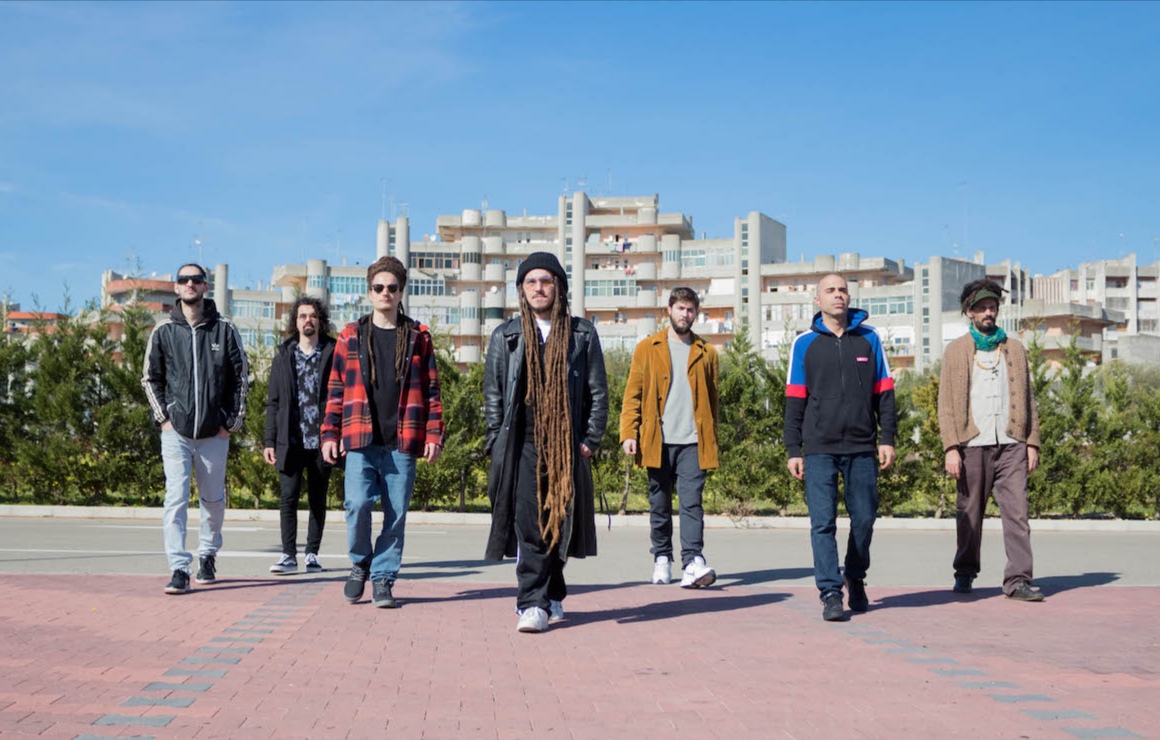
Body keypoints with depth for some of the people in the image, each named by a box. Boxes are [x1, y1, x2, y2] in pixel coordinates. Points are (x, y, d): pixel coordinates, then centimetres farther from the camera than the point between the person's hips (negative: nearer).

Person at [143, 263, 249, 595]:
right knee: (176, 499, -9)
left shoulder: (225, 329, 2)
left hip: (214, 433, 1)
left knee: (213, 500, 11)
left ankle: (207, 555, 32)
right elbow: (151, 378, 11)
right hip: (176, 432, -1)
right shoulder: (164, 331, 4)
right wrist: (163, 417, 0)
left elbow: (241, 376, 6)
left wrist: (233, 421, 1)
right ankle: (179, 570, -8)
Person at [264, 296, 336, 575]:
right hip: (291, 442, 1)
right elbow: (273, 402, 10)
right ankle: (288, 555, 3)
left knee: (317, 500, 6)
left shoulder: (332, 355, 4)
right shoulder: (283, 356, 10)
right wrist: (270, 441, 4)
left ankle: (312, 554, 15)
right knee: (288, 497, -5)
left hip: (321, 442, -1)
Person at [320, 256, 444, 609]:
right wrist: (330, 434, 4)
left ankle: (382, 579, 15)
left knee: (396, 513, 1)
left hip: (402, 443, 0)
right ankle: (360, 564, 12)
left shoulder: (418, 337, 10)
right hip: (361, 441, 0)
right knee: (358, 503, -13)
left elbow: (431, 391, 9)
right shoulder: (351, 336, 11)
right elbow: (335, 390, 11)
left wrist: (433, 434, 1)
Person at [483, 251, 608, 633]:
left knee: (559, 524, 5)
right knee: (529, 525, -8)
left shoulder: (582, 334, 9)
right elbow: (493, 394, 10)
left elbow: (598, 392, 9)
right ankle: (534, 602, -3)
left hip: (567, 448, 1)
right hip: (522, 447, -1)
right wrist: (497, 443, 2)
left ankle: (549, 597, 21)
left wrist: (589, 440, 1)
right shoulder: (505, 336, 10)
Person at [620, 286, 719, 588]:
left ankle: (693, 563, -16)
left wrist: (712, 440, 9)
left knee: (692, 502, -10)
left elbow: (711, 399, 14)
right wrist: (628, 434, -6)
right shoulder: (647, 349, 8)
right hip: (657, 441, 0)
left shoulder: (705, 352, 12)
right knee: (659, 505, 8)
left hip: (693, 442, 0)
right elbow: (633, 395, 5)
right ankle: (662, 559, 20)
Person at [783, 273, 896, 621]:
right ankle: (831, 593, -1)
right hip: (819, 449, -1)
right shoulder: (805, 343, 4)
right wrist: (793, 450, 0)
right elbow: (795, 400, 4)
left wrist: (887, 438, 2)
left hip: (862, 448, 2)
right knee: (823, 522, -5)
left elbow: (884, 393, 9)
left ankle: (856, 580, 30)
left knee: (864, 519, 9)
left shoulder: (868, 338, 8)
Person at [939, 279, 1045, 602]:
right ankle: (965, 573, 22)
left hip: (1011, 444, 2)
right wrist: (951, 448, -7)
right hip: (973, 444, -1)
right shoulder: (955, 351, 7)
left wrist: (1032, 443, 6)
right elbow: (946, 403, 2)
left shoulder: (1015, 349, 15)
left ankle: (1018, 580, -6)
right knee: (970, 513, 6)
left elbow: (1028, 399, 15)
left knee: (1016, 511, -7)